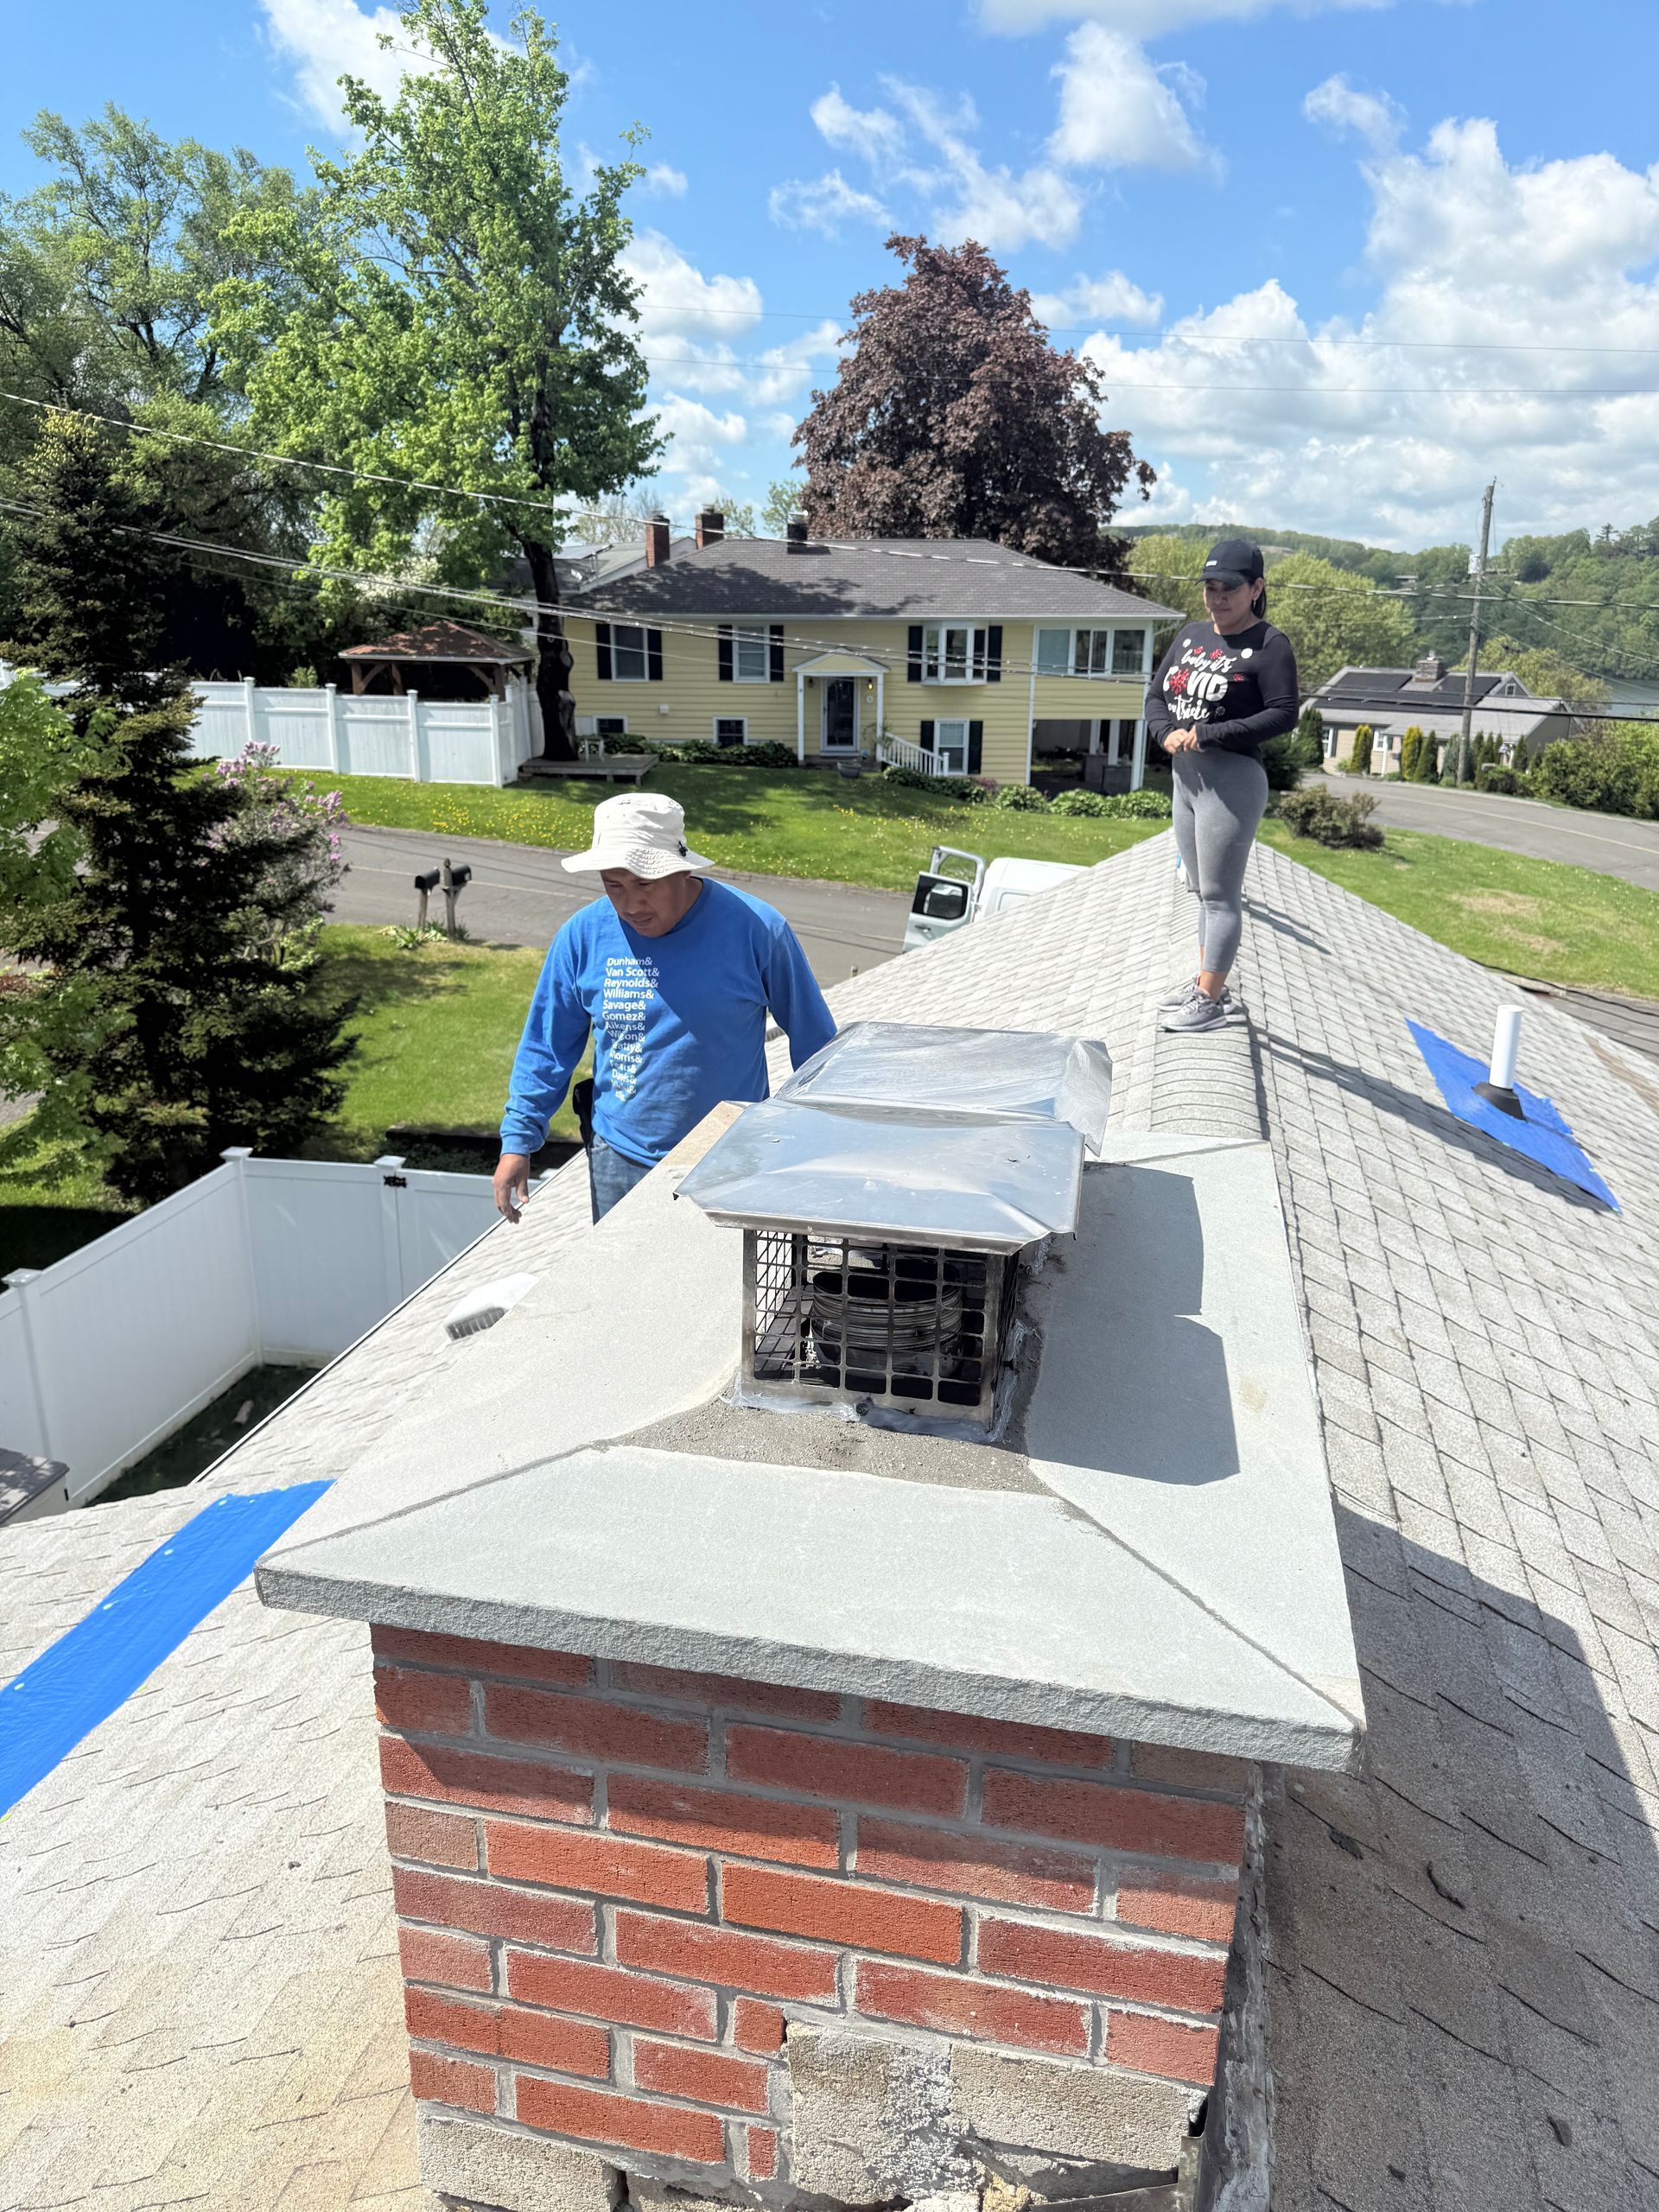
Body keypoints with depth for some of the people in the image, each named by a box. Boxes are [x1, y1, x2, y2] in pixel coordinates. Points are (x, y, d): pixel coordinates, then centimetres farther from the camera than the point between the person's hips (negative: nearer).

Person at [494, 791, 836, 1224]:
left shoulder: (755, 928, -10)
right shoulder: (583, 936, -3)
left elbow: (812, 1038, 2)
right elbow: (548, 1048, 7)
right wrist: (517, 1141, 2)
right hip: (619, 1163, 2)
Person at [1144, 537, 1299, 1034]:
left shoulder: (1268, 644, -9)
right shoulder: (1191, 635, 13)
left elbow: (1283, 714, -17)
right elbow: (1155, 694, 14)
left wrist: (1207, 734, -20)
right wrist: (1167, 732, -8)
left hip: (1232, 779, -8)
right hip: (1185, 776, 8)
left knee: (1220, 895, -5)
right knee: (1203, 890, 16)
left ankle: (1210, 1002, 1)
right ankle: (1206, 983, 28)